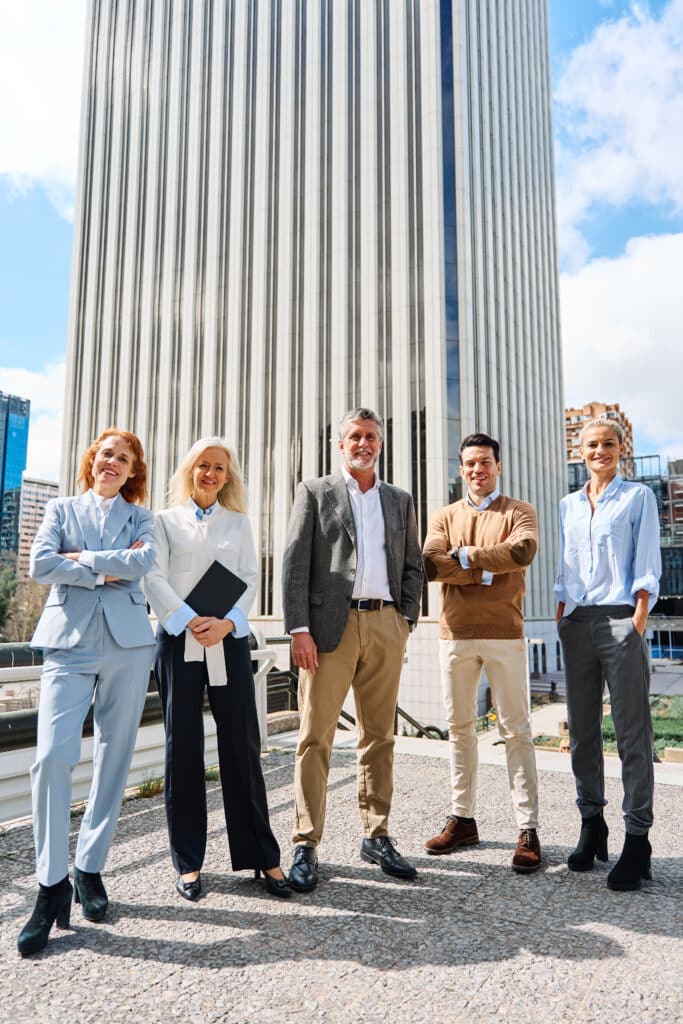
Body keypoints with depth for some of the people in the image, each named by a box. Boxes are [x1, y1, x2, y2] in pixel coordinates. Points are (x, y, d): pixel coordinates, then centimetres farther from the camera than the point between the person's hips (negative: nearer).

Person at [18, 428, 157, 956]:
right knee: (52, 757, -13)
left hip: (127, 642, 1)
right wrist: (106, 570, -6)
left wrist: (81, 558, -5)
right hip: (69, 642, -1)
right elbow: (40, 565, -2)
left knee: (114, 759, 4)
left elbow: (142, 562, -6)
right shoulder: (62, 509, 14)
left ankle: (90, 869, 19)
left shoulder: (141, 517, 14)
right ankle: (52, 884, 0)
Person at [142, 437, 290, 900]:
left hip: (228, 641, 1)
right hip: (179, 640, 0)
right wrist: (190, 621, -15)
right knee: (183, 748, 4)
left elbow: (250, 579, 5)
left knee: (242, 746, 0)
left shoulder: (239, 522, 14)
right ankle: (188, 862, 15)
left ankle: (263, 856, 10)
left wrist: (226, 622, -12)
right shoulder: (166, 520, 10)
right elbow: (155, 578, -2)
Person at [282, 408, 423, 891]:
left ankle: (377, 836, 22)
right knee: (316, 737, -1)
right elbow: (295, 562, -2)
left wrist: (406, 621, 5)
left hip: (386, 625, 4)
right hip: (331, 625, -3)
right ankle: (307, 846, 8)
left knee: (380, 737, 10)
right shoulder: (315, 492, 6)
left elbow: (413, 567, 17)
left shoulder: (400, 500, 17)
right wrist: (299, 628, -10)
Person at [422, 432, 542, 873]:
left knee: (517, 730, 0)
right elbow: (431, 565, -5)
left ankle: (529, 830, 8)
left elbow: (524, 550, -17)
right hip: (455, 634, 3)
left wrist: (465, 555, -10)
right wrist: (486, 571, -13)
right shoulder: (444, 517, 13)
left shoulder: (520, 512, 6)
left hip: (504, 633, -3)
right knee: (460, 728, 11)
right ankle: (463, 819, 23)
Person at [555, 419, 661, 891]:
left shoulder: (638, 496, 5)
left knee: (633, 731, -3)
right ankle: (592, 825, 19)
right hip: (577, 623, 5)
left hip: (620, 619, -4)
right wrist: (561, 620, 9)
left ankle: (637, 839, 4)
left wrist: (638, 622, -11)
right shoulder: (569, 505, 16)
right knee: (583, 729, 8)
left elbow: (647, 566, -2)